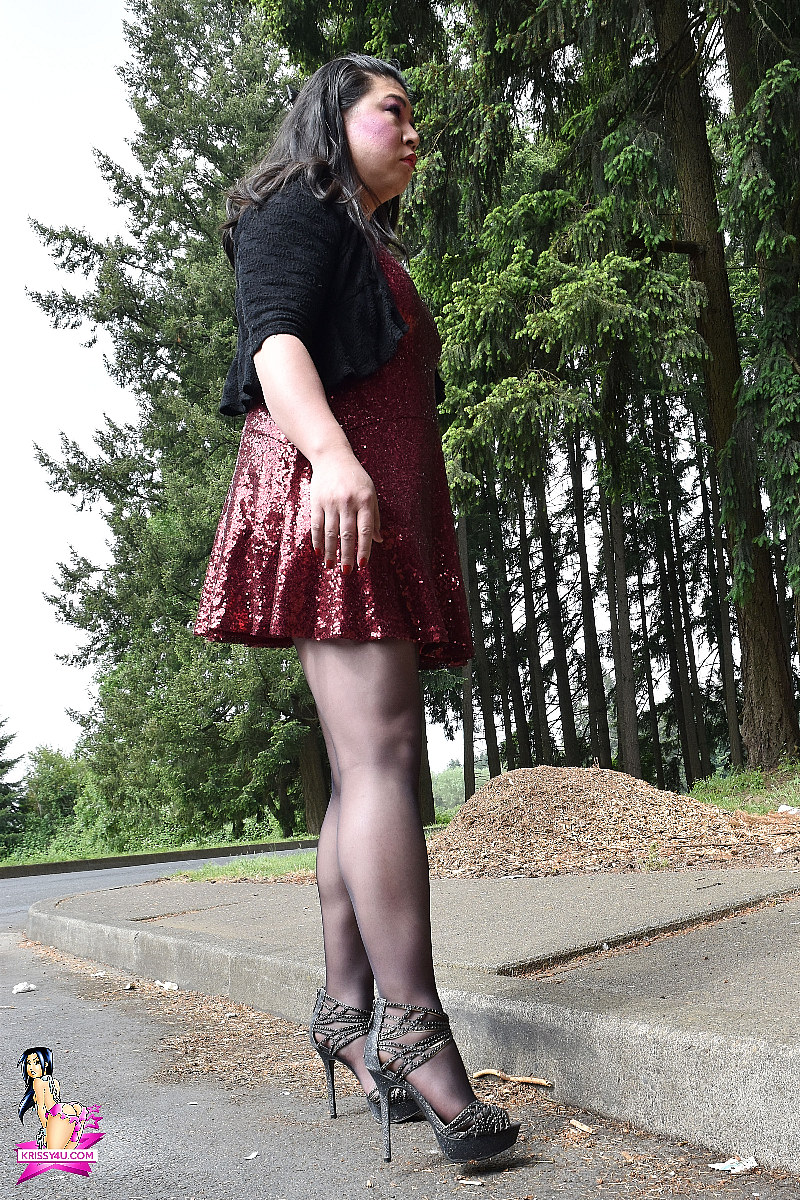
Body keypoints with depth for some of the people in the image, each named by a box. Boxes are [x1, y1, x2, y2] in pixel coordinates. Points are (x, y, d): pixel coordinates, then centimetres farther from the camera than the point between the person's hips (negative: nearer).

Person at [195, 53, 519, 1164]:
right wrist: (330, 453, -31)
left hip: (384, 512, 9)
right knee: (382, 753, -19)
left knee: (368, 768, 2)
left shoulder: (371, 252, 34)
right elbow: (276, 338, -13)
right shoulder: (297, 212, 7)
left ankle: (350, 1010, 6)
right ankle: (411, 1027, -19)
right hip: (328, 495, -9)